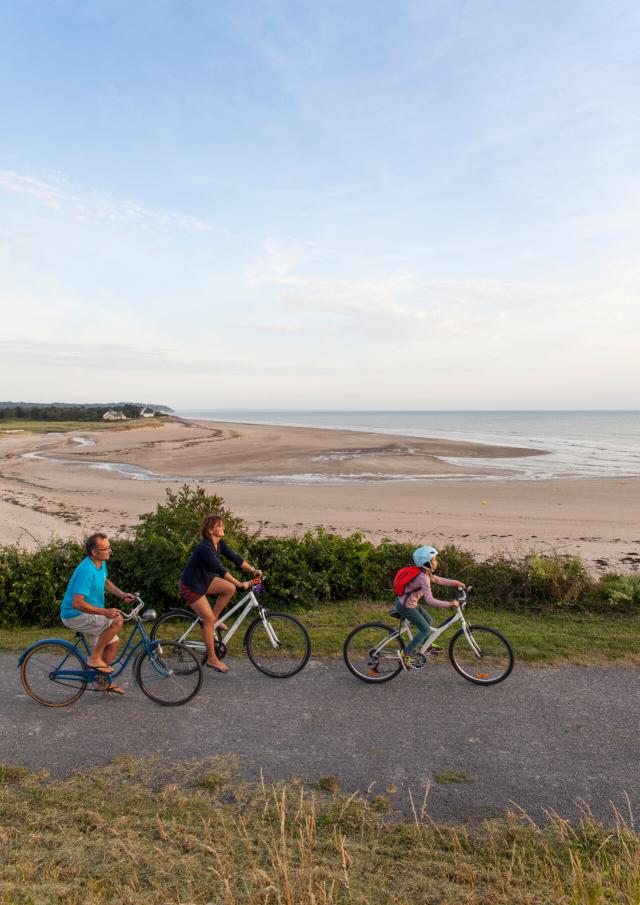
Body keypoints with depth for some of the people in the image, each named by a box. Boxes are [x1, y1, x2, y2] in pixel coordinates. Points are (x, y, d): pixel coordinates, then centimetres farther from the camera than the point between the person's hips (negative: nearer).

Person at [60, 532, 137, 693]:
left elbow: (105, 582, 21)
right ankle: (94, 658, -10)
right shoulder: (86, 571, -28)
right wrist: (104, 612, -36)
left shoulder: (101, 563, 1)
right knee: (117, 620, -24)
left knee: (112, 642, 9)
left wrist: (122, 594, 6)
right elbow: (77, 603, -33)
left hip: (87, 615, 9)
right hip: (74, 616, -9)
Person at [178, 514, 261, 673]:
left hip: (204, 579, 8)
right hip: (190, 586, -8)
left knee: (230, 588, -10)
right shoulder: (205, 547, -29)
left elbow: (235, 558, -2)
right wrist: (239, 583, -38)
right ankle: (212, 659, 6)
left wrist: (253, 570, -13)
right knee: (209, 620, -7)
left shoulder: (219, 543, -2)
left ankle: (213, 619, 8)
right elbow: (220, 569, -36)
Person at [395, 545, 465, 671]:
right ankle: (405, 654, 2)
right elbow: (430, 600, -32)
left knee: (429, 621, 19)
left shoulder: (426, 573, 2)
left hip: (410, 603, 9)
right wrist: (449, 603, -30)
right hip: (405, 606, -9)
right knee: (426, 630, -4)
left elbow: (439, 580, 14)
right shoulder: (423, 577, -28)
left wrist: (456, 583, 3)